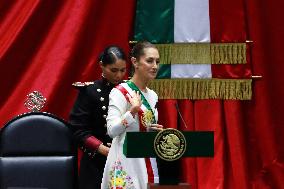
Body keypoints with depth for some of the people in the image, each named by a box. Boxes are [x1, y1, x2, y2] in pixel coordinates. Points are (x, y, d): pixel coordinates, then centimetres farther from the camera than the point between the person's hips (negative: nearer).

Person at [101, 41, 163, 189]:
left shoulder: (153, 96, 13)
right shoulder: (120, 92, -9)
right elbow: (112, 131, -18)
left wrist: (157, 132, 2)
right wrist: (133, 110, -29)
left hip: (148, 162, 7)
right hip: (126, 163, -7)